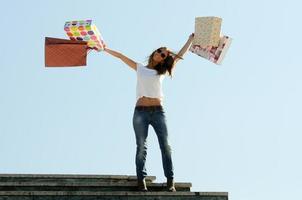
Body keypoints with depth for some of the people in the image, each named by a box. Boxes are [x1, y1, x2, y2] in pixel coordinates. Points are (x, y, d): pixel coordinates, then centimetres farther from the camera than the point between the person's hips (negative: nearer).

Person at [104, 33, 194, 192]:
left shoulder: (162, 72, 13)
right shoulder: (140, 68, 13)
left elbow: (180, 55, 15)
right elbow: (121, 56, 13)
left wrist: (191, 38, 17)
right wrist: (105, 49, 7)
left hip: (158, 112, 1)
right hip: (140, 112, -1)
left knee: (165, 146, -2)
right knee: (141, 147, -2)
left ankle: (170, 181, -2)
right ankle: (141, 180, -2)